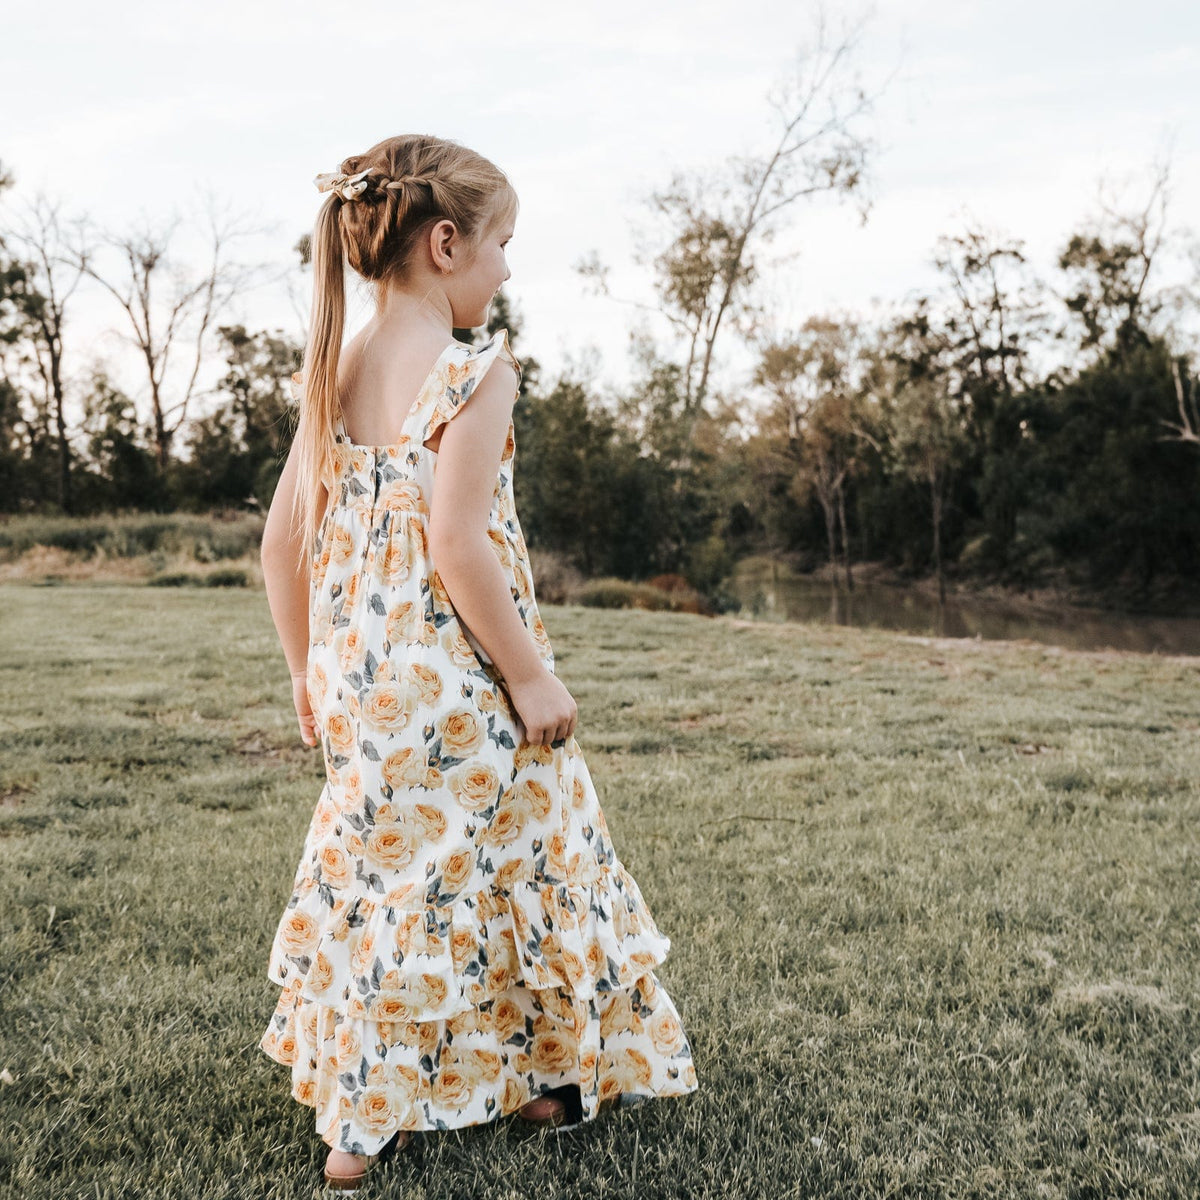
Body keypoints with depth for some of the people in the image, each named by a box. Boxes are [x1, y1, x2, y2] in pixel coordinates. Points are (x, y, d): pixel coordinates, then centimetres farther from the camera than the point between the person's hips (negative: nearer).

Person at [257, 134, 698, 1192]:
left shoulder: (333, 372, 7)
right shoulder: (475, 370, -14)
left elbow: (284, 540, 8)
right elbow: (455, 541, -22)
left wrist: (307, 667, 18)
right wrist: (530, 673, -14)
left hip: (359, 675, 7)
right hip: (455, 676, -7)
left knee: (387, 864, 18)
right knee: (502, 859, 11)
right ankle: (544, 1077, 29)